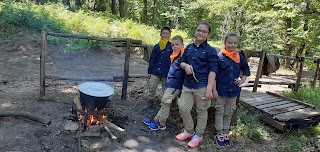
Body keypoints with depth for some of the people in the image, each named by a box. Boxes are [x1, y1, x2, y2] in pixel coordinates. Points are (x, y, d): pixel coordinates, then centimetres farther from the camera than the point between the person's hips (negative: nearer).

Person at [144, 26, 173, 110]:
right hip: (155, 72, 2)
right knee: (151, 88, 7)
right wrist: (149, 71, 7)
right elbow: (152, 59, 7)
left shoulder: (171, 47, -5)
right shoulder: (157, 46, 2)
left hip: (166, 73, -2)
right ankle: (150, 102, 26)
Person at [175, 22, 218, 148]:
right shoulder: (189, 47, 9)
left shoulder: (211, 51, -7)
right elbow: (182, 62, 17)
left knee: (201, 111, 9)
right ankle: (189, 131, 30)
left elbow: (212, 71, -11)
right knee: (183, 108, 7)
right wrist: (185, 65, -8)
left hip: (202, 87, -5)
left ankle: (198, 135, 27)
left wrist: (209, 89, -18)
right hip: (187, 85, 5)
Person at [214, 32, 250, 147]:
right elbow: (214, 74, -11)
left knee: (229, 113, 16)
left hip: (233, 90, 4)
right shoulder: (220, 57, -11)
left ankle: (226, 133, 30)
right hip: (221, 90, -4)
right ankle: (219, 134, 19)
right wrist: (214, 89, -14)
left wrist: (242, 80, 7)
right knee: (220, 112, 8)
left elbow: (246, 70, 20)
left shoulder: (240, 57, 2)